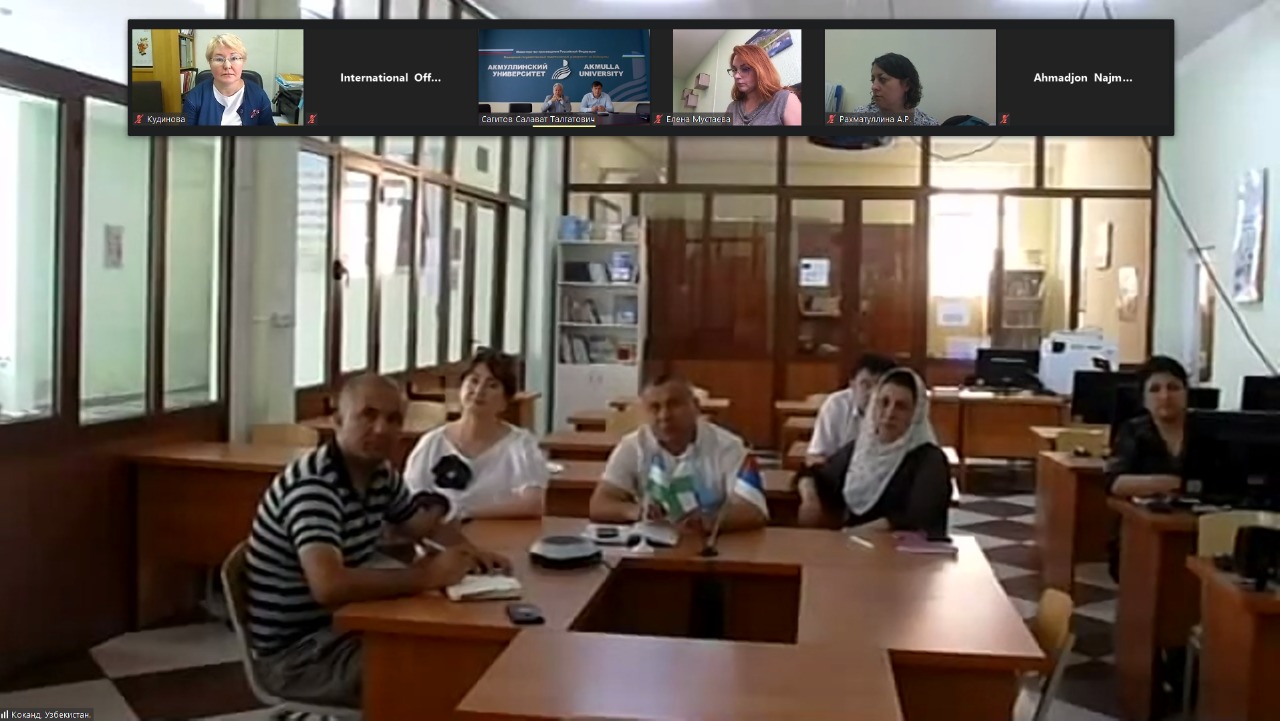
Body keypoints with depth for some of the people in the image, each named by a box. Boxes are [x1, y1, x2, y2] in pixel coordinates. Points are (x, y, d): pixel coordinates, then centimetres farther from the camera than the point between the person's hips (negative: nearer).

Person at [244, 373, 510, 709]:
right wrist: (426, 576, -31)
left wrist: (467, 551, -3)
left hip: (338, 627, 9)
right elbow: (329, 585, -40)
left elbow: (426, 524, 19)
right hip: (293, 653, -9)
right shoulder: (311, 486, -25)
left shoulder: (379, 473, 2)